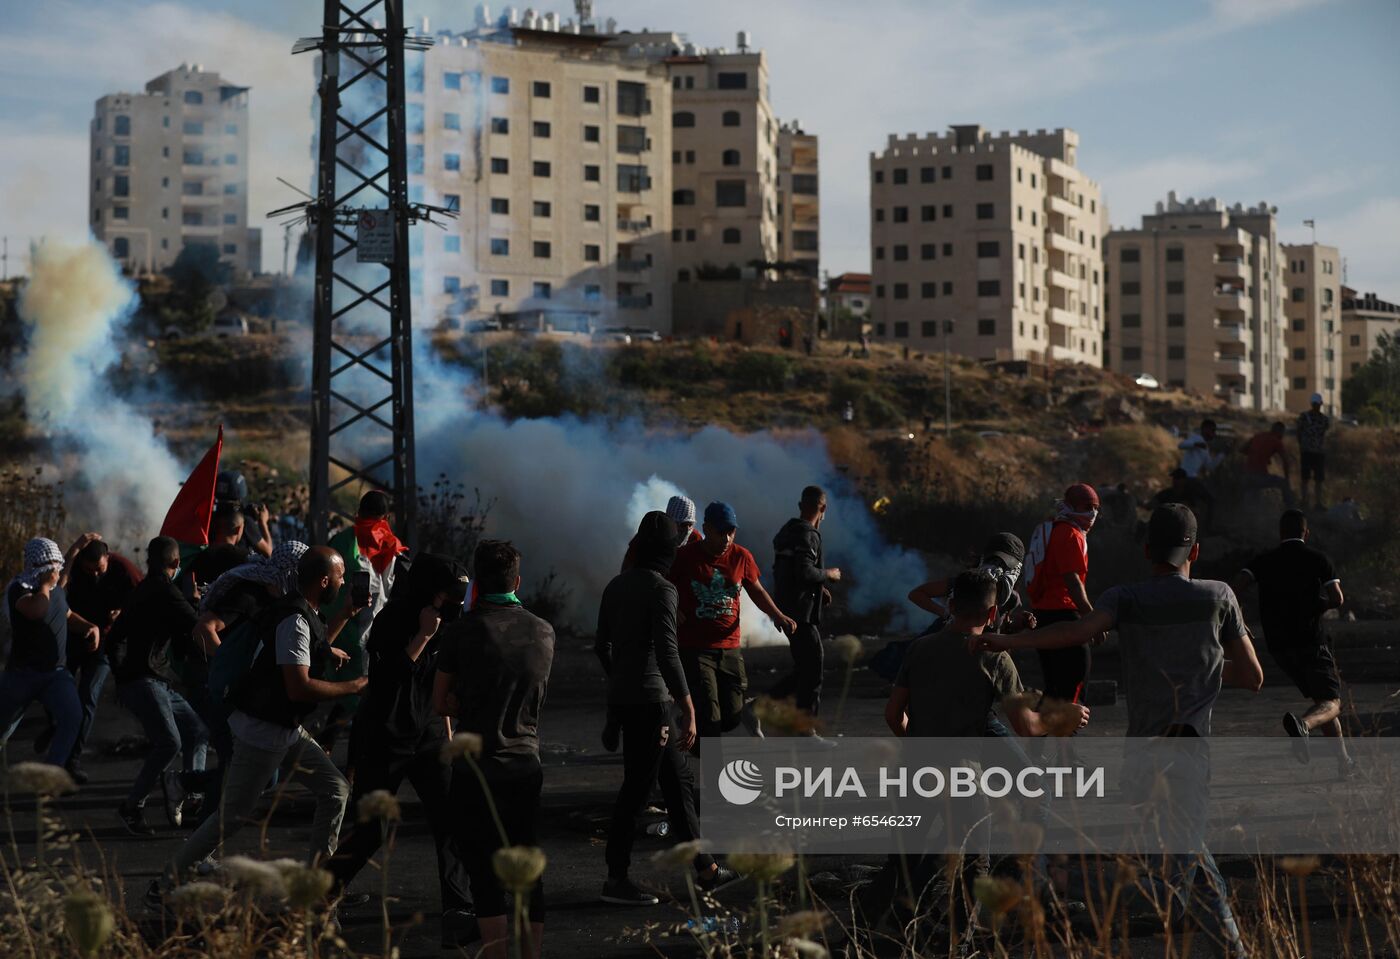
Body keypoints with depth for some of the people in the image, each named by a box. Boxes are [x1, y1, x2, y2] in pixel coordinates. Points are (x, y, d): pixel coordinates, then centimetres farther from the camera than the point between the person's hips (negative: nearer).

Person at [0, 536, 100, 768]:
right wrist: (45, 584, -20)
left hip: (55, 672, 4)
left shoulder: (56, 589, 6)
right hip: (22, 673, -4)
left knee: (73, 716, -22)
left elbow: (67, 615, 25)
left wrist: (89, 627, 6)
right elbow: (36, 611, -36)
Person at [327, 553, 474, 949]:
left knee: (451, 822, -10)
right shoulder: (390, 623, -11)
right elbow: (388, 678, -25)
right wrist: (422, 635, -24)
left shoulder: (444, 625, 7)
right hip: (384, 739, -5)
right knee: (369, 830, 2)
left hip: (429, 738, 5)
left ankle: (458, 912, -11)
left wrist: (448, 733, 20)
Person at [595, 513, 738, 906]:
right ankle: (616, 880, 5)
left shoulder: (617, 585, 10)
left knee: (680, 780, 15)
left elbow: (602, 646, 16)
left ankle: (704, 870, 21)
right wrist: (689, 711, -19)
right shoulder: (661, 589, -14)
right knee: (637, 786, -1)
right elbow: (667, 654, -20)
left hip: (622, 695, 9)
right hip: (650, 700, -9)